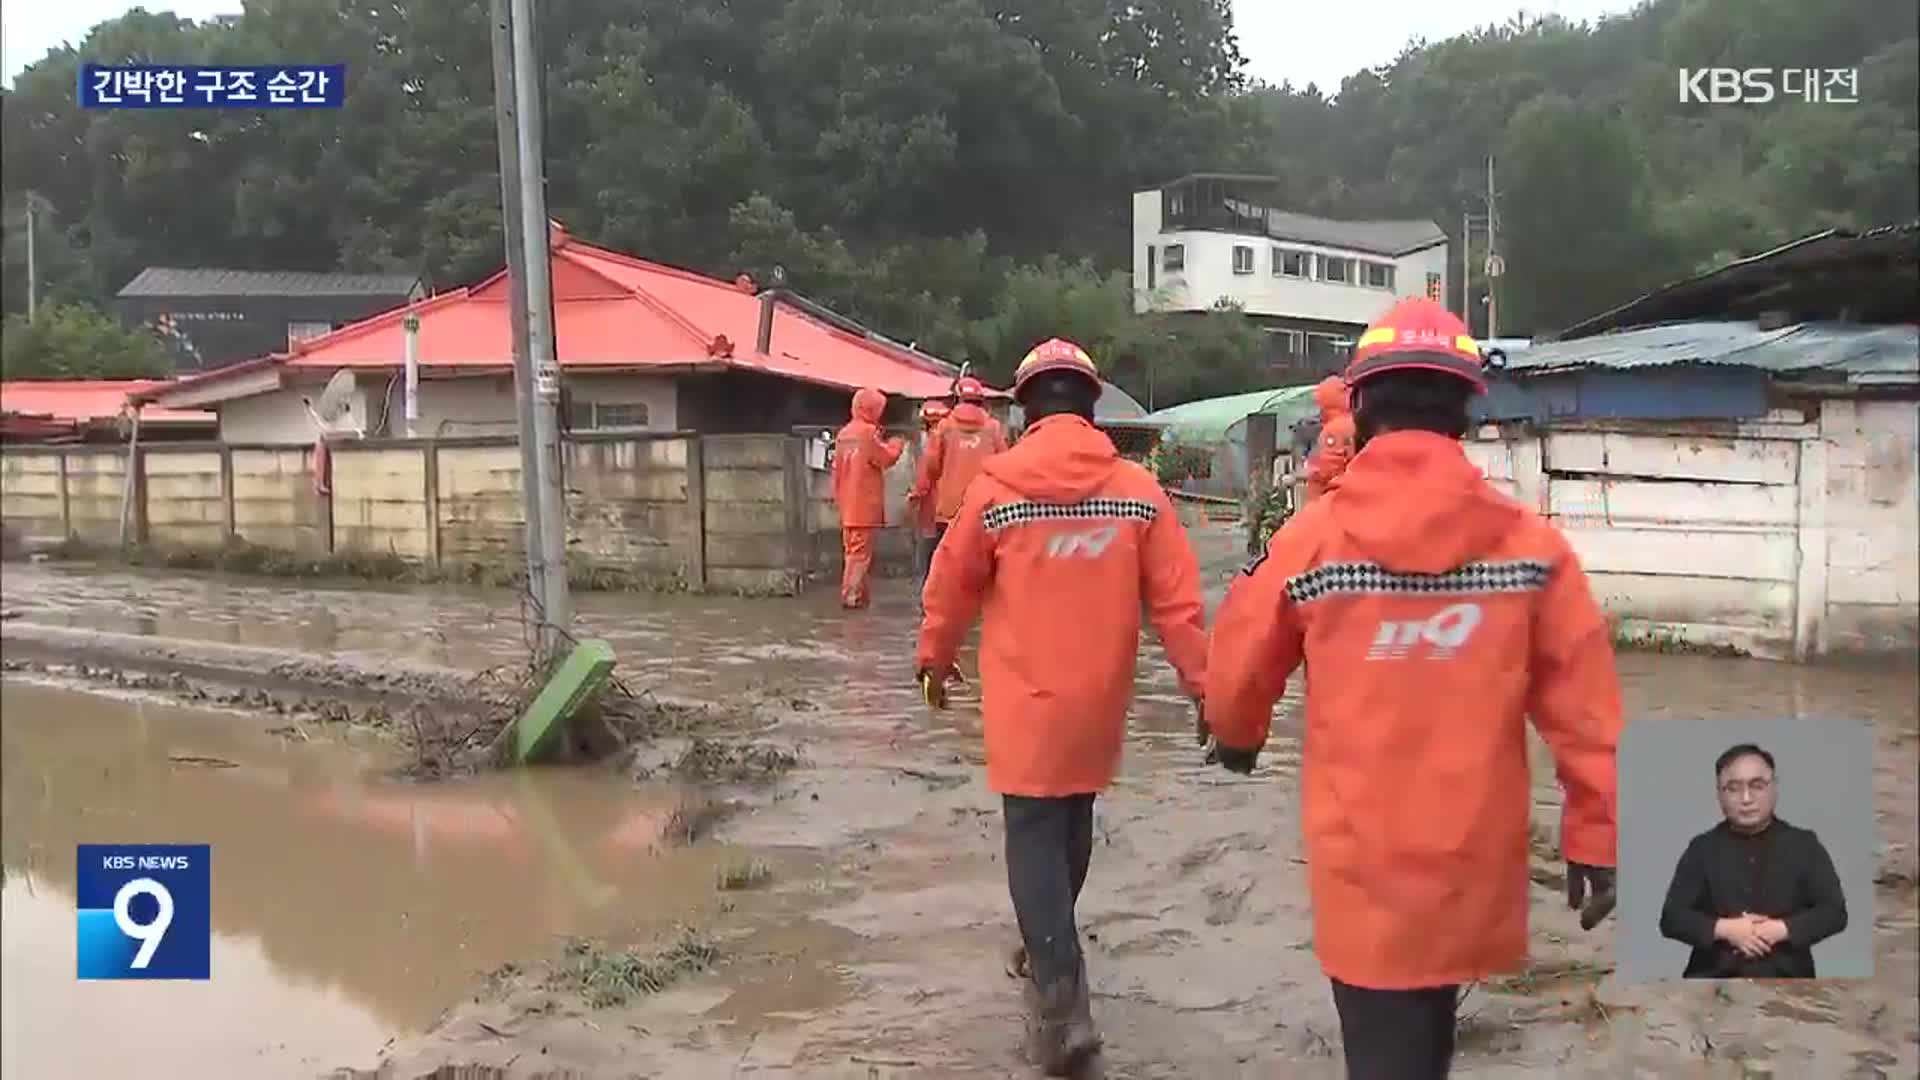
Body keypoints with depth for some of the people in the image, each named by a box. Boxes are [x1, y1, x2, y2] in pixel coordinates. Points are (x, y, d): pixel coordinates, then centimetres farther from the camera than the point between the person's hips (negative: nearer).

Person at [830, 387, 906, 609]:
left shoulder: (843, 434, 12)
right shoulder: (868, 432, -13)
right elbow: (887, 458, -9)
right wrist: (897, 445, 10)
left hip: (848, 505, 8)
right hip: (864, 505, -8)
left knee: (852, 550, 13)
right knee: (860, 552, -6)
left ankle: (853, 593, 17)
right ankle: (852, 596, -7)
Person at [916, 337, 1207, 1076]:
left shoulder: (994, 488, -7)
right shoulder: (1139, 491, -4)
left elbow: (951, 587, 1)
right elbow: (1176, 599, -6)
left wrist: (934, 659, 18)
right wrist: (1202, 684, 2)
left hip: (1026, 702, -3)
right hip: (1098, 702, 3)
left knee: (1033, 837, 1)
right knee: (1072, 827, 21)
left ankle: (1061, 1001, -11)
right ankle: (1049, 951, 39)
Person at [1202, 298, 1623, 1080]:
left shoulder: (1310, 537, -11)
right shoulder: (1532, 543, -8)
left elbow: (1236, 673, 0)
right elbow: (1584, 708, -7)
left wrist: (1236, 737, 22)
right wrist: (1595, 832, 5)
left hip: (1362, 859, -2)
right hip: (1475, 858, 2)